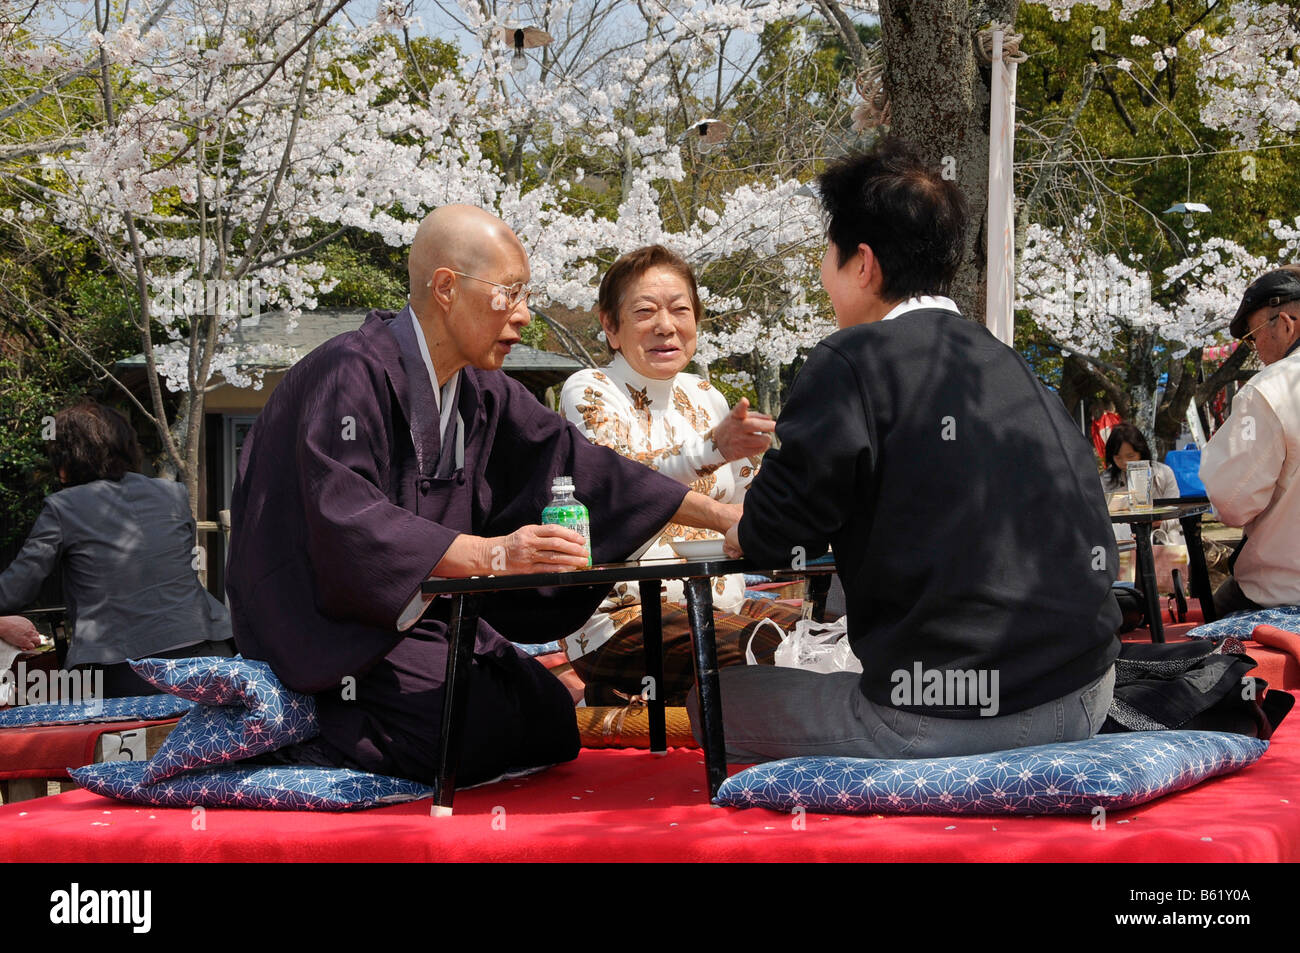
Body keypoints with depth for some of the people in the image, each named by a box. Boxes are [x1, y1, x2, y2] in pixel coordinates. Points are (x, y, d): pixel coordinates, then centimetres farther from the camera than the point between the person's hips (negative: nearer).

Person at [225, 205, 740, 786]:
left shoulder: (481, 391, 7)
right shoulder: (351, 373, -19)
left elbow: (572, 462, 11)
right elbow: (345, 520, -29)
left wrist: (718, 515, 5)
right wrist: (489, 554, -38)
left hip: (422, 608, 9)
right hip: (330, 618, -9)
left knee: (551, 723, 0)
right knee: (481, 734, -24)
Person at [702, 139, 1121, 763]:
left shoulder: (855, 361, -8)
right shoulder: (1011, 364, 13)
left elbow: (772, 536, -11)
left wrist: (747, 528, 15)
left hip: (939, 722, -7)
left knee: (715, 699, 13)